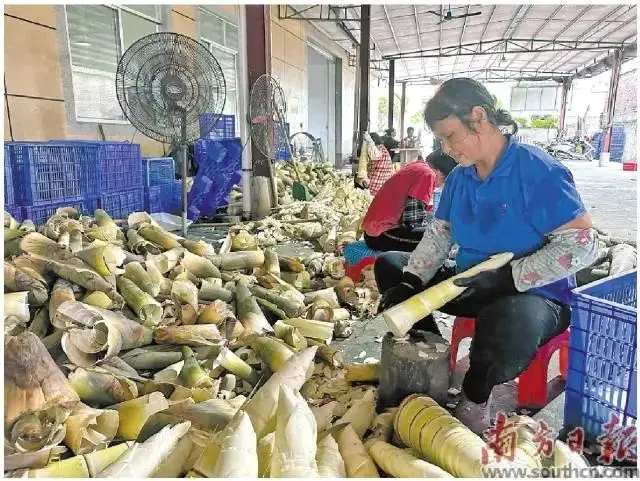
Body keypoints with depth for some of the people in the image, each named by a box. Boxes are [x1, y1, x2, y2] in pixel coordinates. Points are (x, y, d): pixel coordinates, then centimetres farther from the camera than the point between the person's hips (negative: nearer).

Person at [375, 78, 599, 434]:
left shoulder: (538, 171, -19)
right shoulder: (459, 177, 3)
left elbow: (583, 244, -22)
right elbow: (439, 234, 3)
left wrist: (505, 277, -29)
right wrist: (408, 284, -12)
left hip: (535, 297, -7)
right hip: (473, 287, 7)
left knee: (509, 325, -42)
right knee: (390, 266, 4)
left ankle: (475, 397, -8)